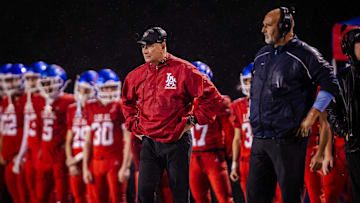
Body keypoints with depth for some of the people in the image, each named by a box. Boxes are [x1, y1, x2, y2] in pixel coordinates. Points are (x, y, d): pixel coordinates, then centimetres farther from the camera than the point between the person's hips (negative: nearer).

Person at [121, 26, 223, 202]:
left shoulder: (183, 70, -7)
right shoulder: (137, 75, 8)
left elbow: (212, 98, -6)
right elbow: (128, 102, 29)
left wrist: (192, 121, -7)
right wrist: (133, 124, 15)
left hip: (177, 143, -4)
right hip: (149, 143, 4)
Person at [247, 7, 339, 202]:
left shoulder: (304, 55, -6)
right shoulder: (261, 56, 16)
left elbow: (330, 85, -7)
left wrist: (310, 118, -11)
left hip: (289, 139, -7)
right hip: (259, 139, 7)